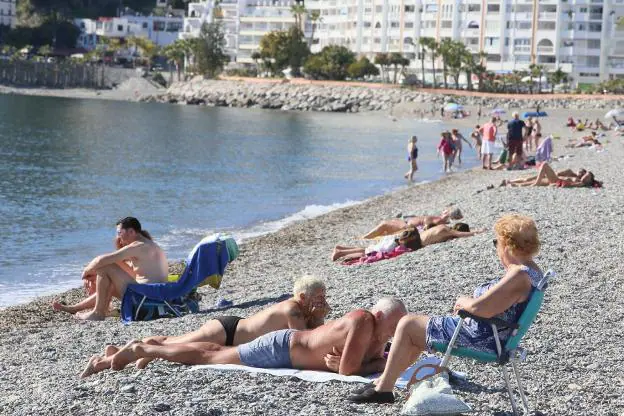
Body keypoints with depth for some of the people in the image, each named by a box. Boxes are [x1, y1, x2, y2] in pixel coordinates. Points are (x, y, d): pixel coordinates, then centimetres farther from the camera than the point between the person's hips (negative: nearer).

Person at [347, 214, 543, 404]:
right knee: (416, 325, 22)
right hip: (491, 336, 11)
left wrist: (463, 301, -9)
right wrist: (467, 303, -1)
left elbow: (479, 308, -31)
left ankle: (383, 390, 9)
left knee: (408, 324, 1)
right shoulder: (531, 270, 5)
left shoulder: (519, 276, -27)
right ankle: (385, 381, 27)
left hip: (482, 341, -11)